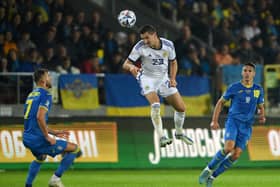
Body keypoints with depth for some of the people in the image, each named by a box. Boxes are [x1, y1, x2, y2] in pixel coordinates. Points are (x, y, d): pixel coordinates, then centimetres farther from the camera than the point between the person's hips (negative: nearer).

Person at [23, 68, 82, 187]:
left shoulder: (32, 94, 17)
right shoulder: (45, 95, -10)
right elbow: (40, 117, -24)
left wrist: (53, 132, 23)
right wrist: (48, 137, -15)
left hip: (27, 138, 9)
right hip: (38, 139, -9)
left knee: (40, 158, 39)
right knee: (75, 149, -1)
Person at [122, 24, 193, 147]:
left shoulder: (168, 45, -10)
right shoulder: (140, 47, -19)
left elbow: (173, 62, 8)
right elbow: (125, 64, -16)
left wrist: (172, 79, -6)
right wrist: (131, 67, -40)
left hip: (163, 78, 4)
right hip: (148, 78, -4)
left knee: (181, 108, 4)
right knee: (155, 105, -29)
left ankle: (179, 133, 30)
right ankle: (161, 137, -27)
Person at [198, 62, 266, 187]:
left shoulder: (258, 90, 7)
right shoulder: (234, 87, -1)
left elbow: (260, 107, 19)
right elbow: (221, 102, 8)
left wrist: (262, 116, -4)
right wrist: (214, 120, 0)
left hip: (247, 126, 3)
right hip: (233, 120, -3)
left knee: (236, 155, -9)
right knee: (229, 147, -27)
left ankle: (212, 176, 5)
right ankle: (208, 169, -7)